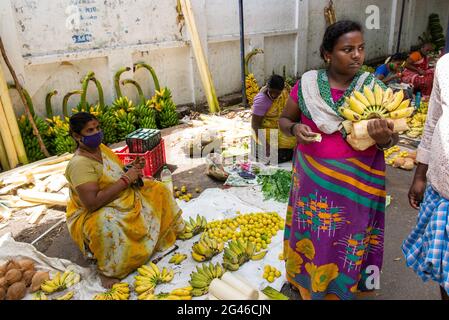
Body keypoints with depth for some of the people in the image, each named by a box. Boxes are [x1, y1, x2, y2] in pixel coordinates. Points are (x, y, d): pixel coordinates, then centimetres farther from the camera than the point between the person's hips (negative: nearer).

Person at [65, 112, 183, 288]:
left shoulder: (102, 148, 1)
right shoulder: (79, 164, -24)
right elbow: (92, 203, -33)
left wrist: (133, 169, -8)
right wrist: (126, 180, -28)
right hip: (96, 215, -9)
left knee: (158, 189, 6)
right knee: (107, 225, -41)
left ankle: (165, 230, 26)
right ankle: (108, 271, -18)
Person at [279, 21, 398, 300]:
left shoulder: (374, 88, -6)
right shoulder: (308, 84, -5)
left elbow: (392, 138, -2)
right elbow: (284, 119, 6)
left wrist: (383, 139, -26)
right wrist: (295, 129, -17)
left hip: (356, 184, 0)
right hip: (313, 179, 1)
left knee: (346, 242, 13)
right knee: (311, 234, 16)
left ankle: (341, 289, 39)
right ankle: (306, 281, 42)